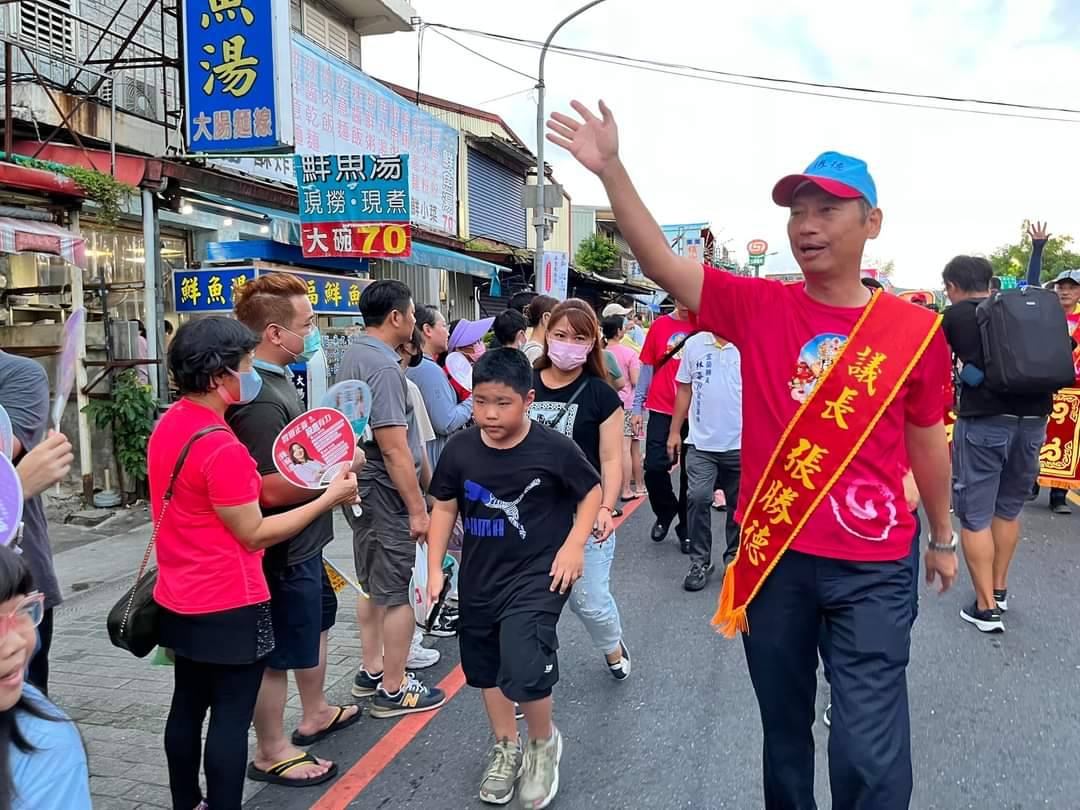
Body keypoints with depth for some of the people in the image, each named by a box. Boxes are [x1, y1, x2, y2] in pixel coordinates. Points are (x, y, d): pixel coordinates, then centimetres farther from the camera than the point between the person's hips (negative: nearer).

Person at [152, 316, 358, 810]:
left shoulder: (168, 426, 2)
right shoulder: (220, 447, -25)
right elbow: (254, 534, -19)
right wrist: (328, 499, -15)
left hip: (180, 601, 9)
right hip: (229, 608, -9)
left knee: (188, 706, 21)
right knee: (231, 717, 5)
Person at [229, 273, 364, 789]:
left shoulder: (274, 377, 5)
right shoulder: (259, 399, -28)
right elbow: (273, 489, -31)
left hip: (301, 543, 11)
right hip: (282, 551, -11)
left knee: (316, 619, 26)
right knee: (279, 652, 6)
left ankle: (315, 714, 47)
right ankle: (271, 753, 26)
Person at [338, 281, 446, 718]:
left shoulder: (353, 356, 10)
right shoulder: (383, 366, -22)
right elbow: (394, 448, -25)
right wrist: (418, 508, -20)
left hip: (360, 487, 10)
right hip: (386, 493, -10)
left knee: (372, 586, 19)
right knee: (397, 593, 1)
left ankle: (371, 671, 32)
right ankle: (394, 689, 13)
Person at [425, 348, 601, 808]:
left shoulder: (554, 448, -16)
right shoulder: (460, 449, -7)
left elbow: (592, 492, -1)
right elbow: (444, 507, 5)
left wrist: (574, 545, -12)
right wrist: (435, 569, 2)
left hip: (537, 577, -5)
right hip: (479, 578, 5)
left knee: (524, 671, -16)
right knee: (486, 667, 18)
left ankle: (544, 743, 16)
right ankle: (506, 749, 43)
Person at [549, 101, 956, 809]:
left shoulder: (916, 330, -4)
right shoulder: (760, 308, -4)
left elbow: (926, 440, 8)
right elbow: (659, 260, -13)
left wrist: (944, 537, 19)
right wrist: (611, 168, -24)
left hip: (873, 569, -1)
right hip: (772, 555, 2)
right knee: (783, 727, 21)